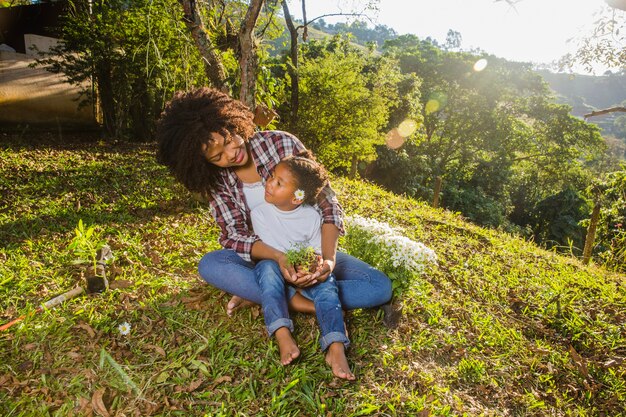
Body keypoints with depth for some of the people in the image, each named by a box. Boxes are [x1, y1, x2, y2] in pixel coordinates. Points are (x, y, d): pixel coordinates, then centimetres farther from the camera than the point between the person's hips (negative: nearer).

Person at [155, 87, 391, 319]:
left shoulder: (282, 144, -16)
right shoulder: (217, 181, -8)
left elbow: (327, 202, -16)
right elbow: (234, 234, -14)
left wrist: (328, 258, -31)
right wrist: (277, 257, -35)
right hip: (263, 255, 0)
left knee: (381, 287, -19)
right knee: (209, 266, -28)